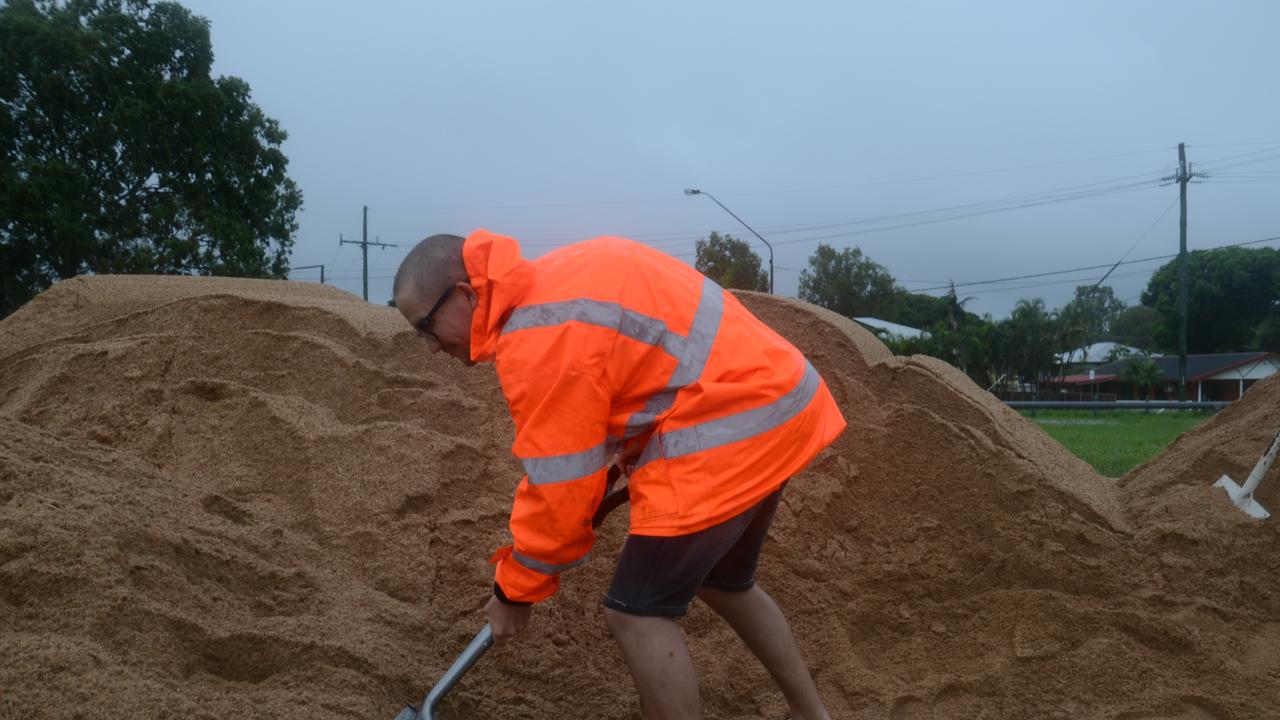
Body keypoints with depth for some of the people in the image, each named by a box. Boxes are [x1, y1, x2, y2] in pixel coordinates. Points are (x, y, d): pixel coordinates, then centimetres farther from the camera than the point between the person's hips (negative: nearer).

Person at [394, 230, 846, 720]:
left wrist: (514, 591, -2)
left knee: (637, 611, -5)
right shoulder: (550, 283, 11)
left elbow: (559, 490, -16)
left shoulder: (539, 339, -20)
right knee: (722, 584, 26)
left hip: (735, 425, -11)